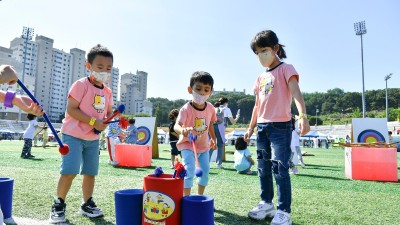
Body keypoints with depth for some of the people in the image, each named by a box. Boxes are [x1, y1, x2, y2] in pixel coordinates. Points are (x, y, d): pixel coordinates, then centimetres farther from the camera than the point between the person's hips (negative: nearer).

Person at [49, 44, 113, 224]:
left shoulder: (107, 91, 8)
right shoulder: (81, 84, -11)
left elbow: (109, 112, 17)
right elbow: (71, 109, -17)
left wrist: (107, 120, -7)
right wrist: (94, 122, -22)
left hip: (94, 138, 6)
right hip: (73, 135, -6)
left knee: (90, 173, 10)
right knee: (69, 172, -11)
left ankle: (87, 204, 27)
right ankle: (58, 205, 10)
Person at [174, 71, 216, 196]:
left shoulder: (210, 108, -8)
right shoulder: (186, 109, -26)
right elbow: (177, 125, -41)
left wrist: (213, 139, 13)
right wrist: (183, 130, -62)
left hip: (204, 145, 6)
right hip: (188, 145, -6)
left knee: (205, 170, 13)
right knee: (190, 170, -18)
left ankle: (200, 196, 33)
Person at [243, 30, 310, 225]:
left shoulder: (286, 69, -2)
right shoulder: (261, 77, 17)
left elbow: (296, 93, -18)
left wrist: (303, 116, -33)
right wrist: (251, 128, 20)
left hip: (281, 126, -7)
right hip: (262, 127, 7)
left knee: (279, 168, -8)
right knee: (263, 168, 12)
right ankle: (266, 203, 26)